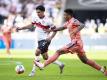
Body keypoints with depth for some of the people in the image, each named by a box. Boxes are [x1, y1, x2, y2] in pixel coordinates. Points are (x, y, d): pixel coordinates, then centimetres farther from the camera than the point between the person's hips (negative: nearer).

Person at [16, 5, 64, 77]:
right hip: (40, 40, 8)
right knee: (46, 58, 12)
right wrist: (21, 28, 10)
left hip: (45, 40, -8)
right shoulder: (36, 18, 2)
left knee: (37, 52, -23)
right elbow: (31, 25, 18)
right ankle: (60, 64, 29)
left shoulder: (47, 21, -16)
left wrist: (51, 37, -21)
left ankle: (33, 71, -16)